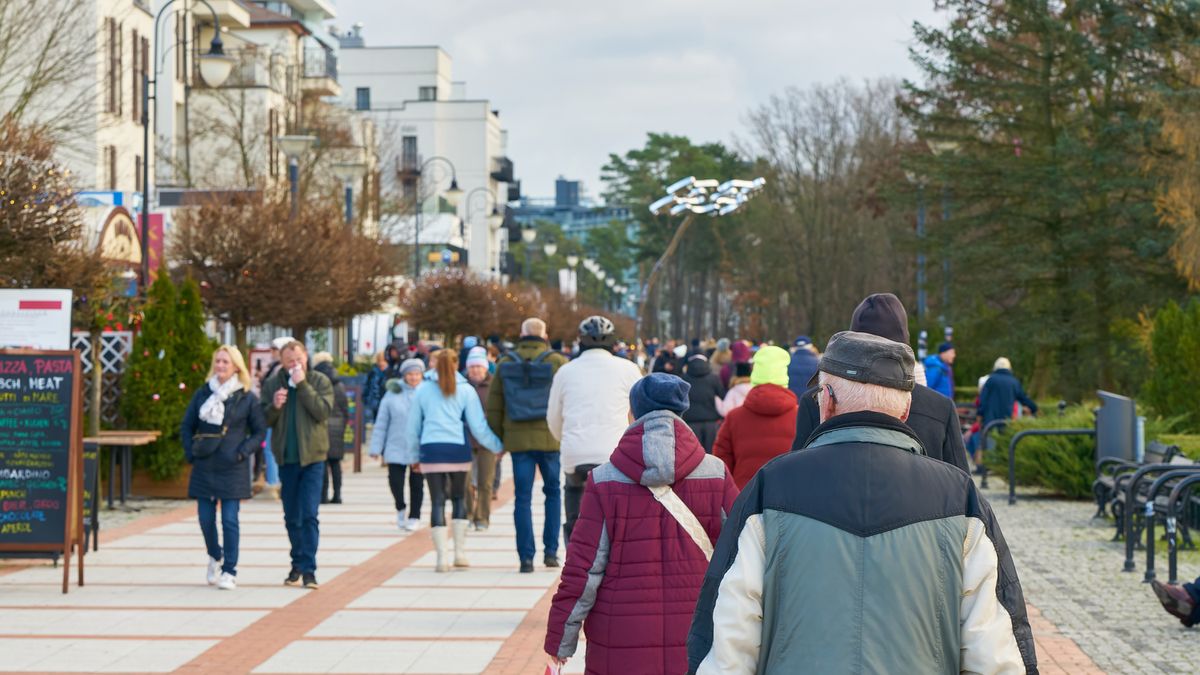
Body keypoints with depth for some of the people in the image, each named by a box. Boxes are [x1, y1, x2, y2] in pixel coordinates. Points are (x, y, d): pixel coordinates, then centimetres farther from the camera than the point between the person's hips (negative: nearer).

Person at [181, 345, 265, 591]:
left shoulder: (247, 398, 0)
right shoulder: (203, 394, 8)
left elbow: (260, 431, 3)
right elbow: (187, 425, 14)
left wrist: (243, 451, -9)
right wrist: (190, 452, 2)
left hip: (232, 469, -3)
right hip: (204, 467, 3)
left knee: (229, 520, -6)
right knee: (205, 518, 6)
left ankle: (229, 571, 3)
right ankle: (215, 557, 33)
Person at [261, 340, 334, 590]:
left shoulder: (320, 382, -1)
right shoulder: (272, 384, 6)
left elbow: (322, 411, -16)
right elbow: (263, 421, 5)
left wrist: (303, 384, -18)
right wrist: (274, 406, -16)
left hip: (312, 457, -3)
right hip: (286, 457, 3)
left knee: (309, 515, -10)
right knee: (291, 517, 11)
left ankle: (308, 569, -10)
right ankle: (298, 565, 25)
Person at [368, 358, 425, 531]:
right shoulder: (393, 393, 0)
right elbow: (381, 422, 4)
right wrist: (376, 447, 3)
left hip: (419, 450, 0)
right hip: (396, 447, 0)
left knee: (416, 484, 7)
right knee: (395, 480, -5)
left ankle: (414, 517, 24)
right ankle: (401, 508, 23)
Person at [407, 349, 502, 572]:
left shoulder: (423, 390, 6)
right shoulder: (466, 391, 2)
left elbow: (413, 426, 11)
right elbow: (478, 427, -1)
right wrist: (498, 446, 8)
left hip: (431, 450, 0)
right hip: (458, 450, 0)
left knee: (437, 502, 1)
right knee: (459, 498, 15)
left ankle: (442, 557, -5)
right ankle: (460, 553, 12)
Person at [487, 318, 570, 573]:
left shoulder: (505, 364, 5)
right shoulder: (557, 362, -3)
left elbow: (494, 407, 7)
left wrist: (498, 440, 14)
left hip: (517, 440, 1)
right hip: (551, 440, -1)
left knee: (523, 497, 4)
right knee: (553, 492, 14)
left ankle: (526, 557, 1)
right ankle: (550, 551, 11)